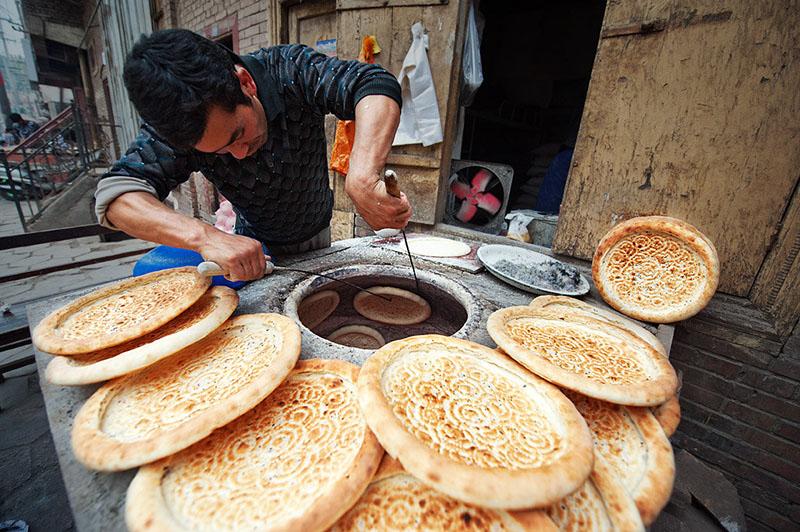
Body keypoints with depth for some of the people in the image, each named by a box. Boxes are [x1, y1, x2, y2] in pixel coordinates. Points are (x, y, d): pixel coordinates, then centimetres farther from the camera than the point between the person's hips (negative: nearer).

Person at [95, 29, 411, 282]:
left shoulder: (291, 70, -27)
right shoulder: (177, 123, -25)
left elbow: (376, 84, -38)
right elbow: (115, 193, -31)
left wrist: (362, 179, -57)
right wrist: (204, 237, -51)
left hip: (317, 237, 1)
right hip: (256, 248, 0)